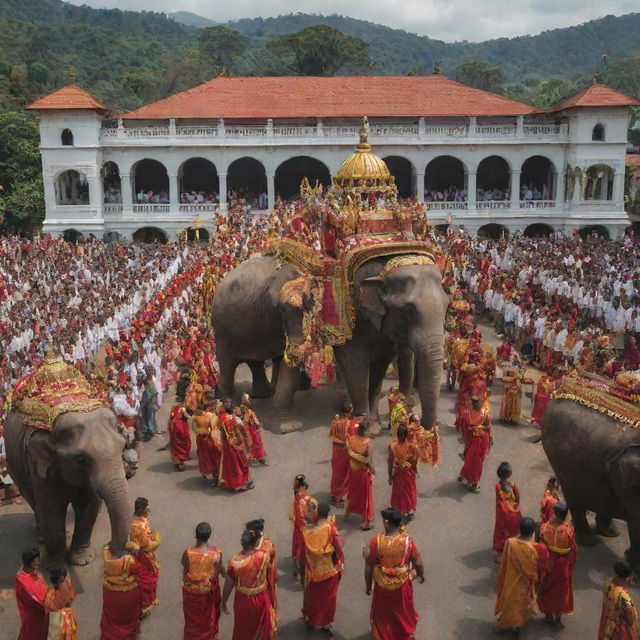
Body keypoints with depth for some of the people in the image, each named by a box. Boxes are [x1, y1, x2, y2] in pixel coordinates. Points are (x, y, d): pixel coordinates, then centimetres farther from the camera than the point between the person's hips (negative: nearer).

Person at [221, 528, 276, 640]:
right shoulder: (263, 555, -21)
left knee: (243, 630, 23)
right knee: (262, 627, 26)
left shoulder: (235, 562, -25)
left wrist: (223, 603, 3)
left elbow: (228, 585, -13)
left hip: (243, 601, -1)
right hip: (261, 598, 1)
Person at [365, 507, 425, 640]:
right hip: (402, 584, 1)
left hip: (382, 585, -1)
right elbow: (418, 563, -11)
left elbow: (368, 567, -16)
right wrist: (421, 575, 11)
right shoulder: (408, 541, -25)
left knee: (382, 612, 27)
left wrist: (368, 585, 2)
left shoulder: (376, 541, -27)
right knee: (403, 610, 29)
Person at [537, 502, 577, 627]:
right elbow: (573, 549, -12)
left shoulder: (544, 528, -27)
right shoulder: (568, 529, -25)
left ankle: (549, 616, 38)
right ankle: (558, 618, 36)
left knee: (547, 589, 22)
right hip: (563, 565, 0)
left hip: (548, 564, 0)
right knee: (561, 590, 22)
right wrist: (571, 562, 8)